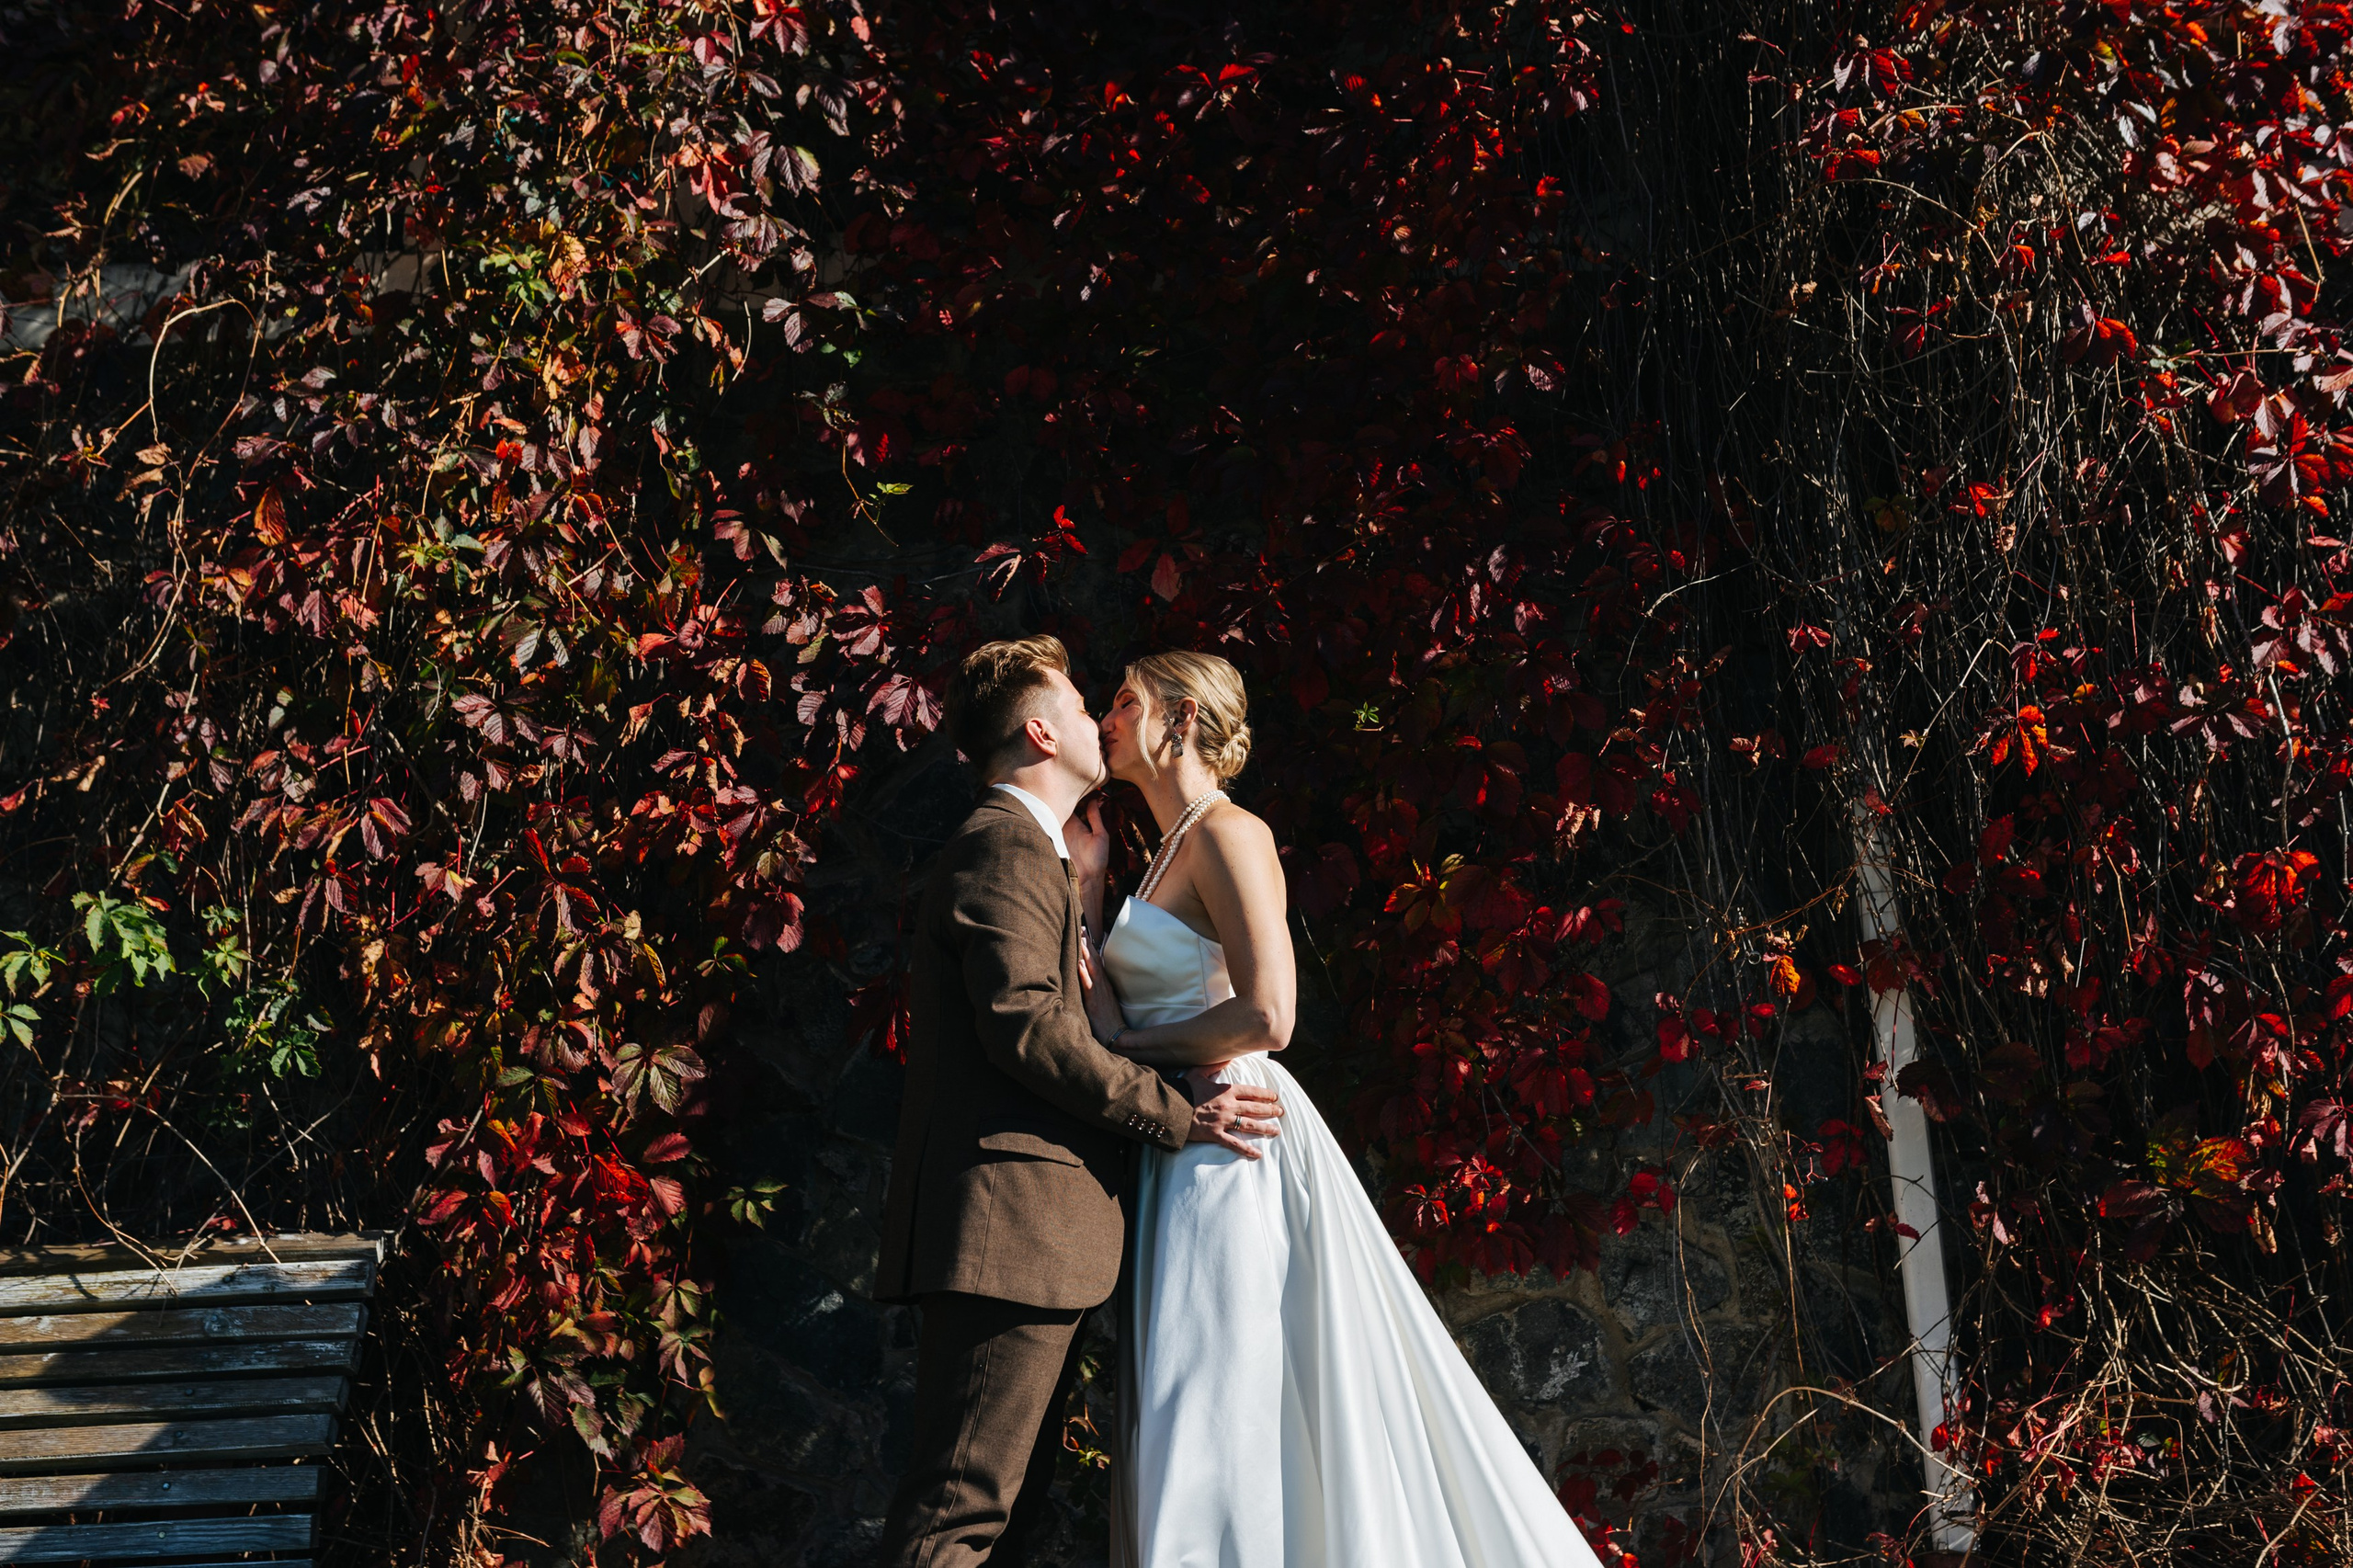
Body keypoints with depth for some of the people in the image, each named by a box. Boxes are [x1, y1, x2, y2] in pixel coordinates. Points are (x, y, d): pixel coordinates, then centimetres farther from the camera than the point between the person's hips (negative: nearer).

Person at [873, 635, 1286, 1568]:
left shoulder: (1024, 850, 27)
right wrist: (1176, 1115, -15)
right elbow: (1025, 1023, -19)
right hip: (1010, 1221, -11)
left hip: (1030, 1235, 11)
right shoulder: (1007, 845, -8)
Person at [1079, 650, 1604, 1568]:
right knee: (1183, 1441, 9)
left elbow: (1265, 1016, -20)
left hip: (1234, 1151, -9)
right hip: (1184, 1158, 9)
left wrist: (1126, 1045, -8)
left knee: (1218, 1439, -8)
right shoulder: (1171, 854, 19)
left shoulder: (1227, 833, -9)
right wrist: (1083, 889, 11)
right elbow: (1118, 1024, 12)